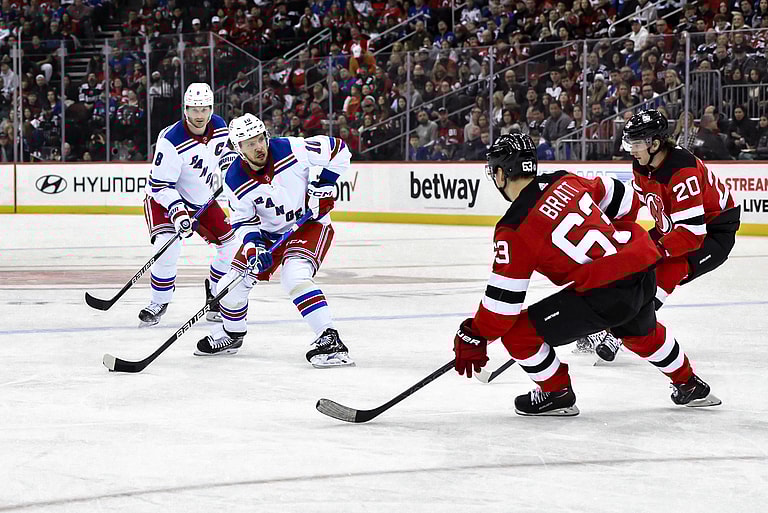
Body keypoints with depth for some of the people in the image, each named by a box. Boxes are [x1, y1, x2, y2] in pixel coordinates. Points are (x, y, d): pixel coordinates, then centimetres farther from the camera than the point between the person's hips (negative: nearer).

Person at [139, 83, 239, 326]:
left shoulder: (219, 127, -9)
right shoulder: (171, 141, -30)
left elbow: (225, 151, 16)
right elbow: (161, 185, -28)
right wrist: (177, 212, -38)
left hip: (202, 199, 6)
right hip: (165, 198, -6)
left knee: (232, 244, 3)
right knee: (168, 247, -28)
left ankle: (216, 294, 25)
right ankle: (158, 304, -10)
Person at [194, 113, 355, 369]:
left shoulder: (291, 149, -24)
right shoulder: (235, 180, -14)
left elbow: (338, 150, -13)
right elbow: (243, 221, -4)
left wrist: (323, 186, -17)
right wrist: (253, 246, -22)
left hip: (310, 224, -5)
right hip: (269, 232, 5)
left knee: (294, 275, -31)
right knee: (234, 281, 4)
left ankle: (330, 340, -33)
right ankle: (231, 334, 34)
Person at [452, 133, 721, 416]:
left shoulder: (514, 229, -10)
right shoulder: (565, 182, 9)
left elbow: (504, 297, -10)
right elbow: (623, 202, 21)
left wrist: (475, 337, 2)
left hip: (606, 294, -8)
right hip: (645, 275, 8)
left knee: (517, 333, 2)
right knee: (643, 332, 40)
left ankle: (558, 395, 19)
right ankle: (690, 386, 56)